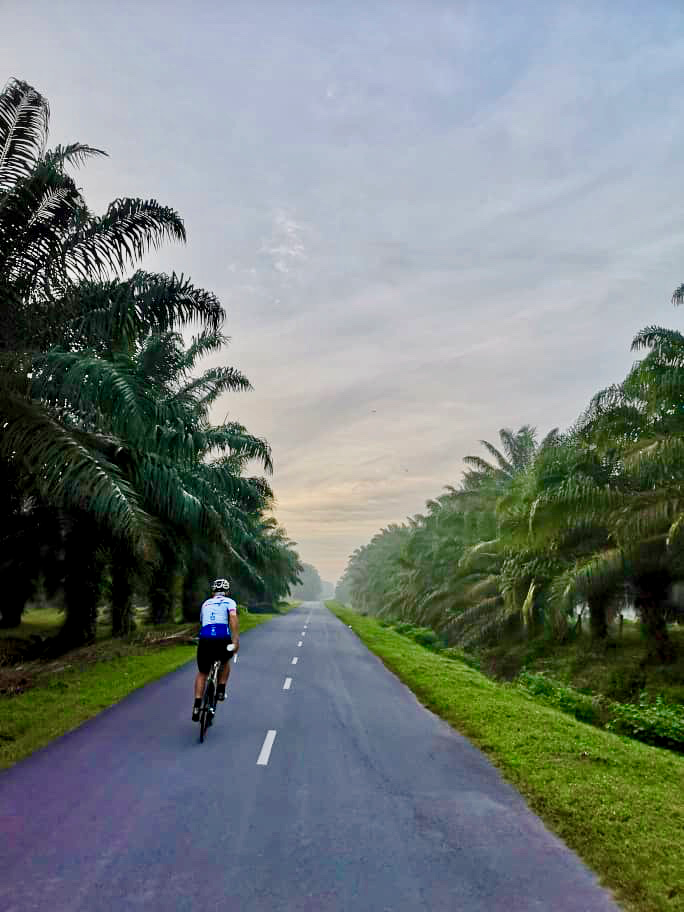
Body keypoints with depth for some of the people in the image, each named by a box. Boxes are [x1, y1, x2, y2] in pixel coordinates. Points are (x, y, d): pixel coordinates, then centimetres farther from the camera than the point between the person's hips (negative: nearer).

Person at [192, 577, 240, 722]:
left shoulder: (205, 604, 28)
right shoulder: (229, 602, 15)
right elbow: (233, 619, -6)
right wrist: (236, 640, -13)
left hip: (204, 640, 2)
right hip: (222, 640, -2)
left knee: (202, 673, 21)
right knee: (225, 662, 32)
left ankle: (197, 707, 9)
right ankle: (221, 691, 25)